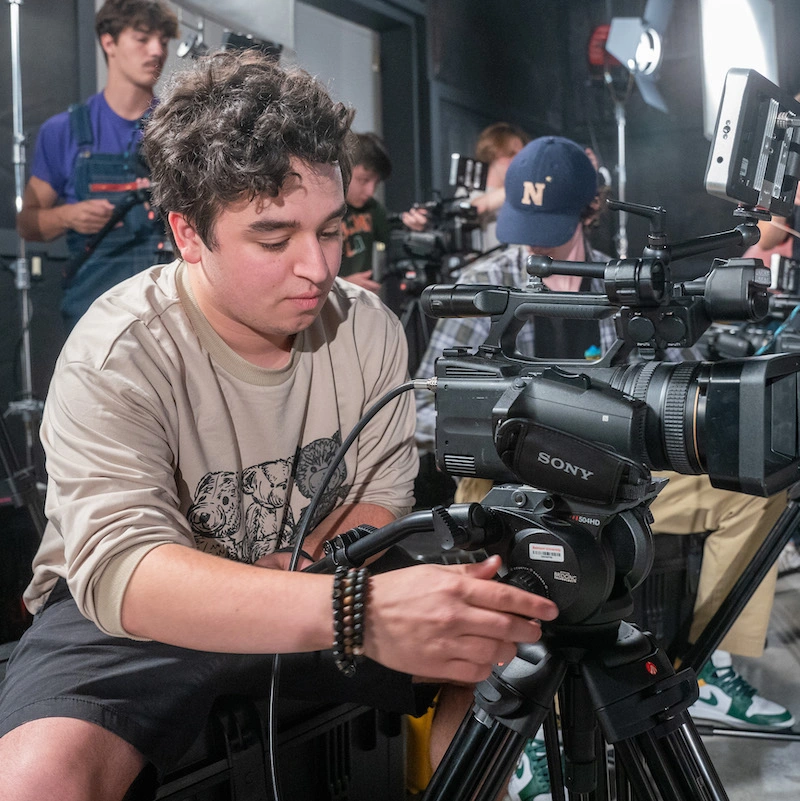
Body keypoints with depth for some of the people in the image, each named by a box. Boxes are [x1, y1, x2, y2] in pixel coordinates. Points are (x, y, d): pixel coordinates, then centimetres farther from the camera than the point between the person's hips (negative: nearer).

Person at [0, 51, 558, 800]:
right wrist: (357, 610, -49)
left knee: (508, 643, -11)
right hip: (134, 621, -4)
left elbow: (379, 507, -1)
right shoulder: (116, 357, -22)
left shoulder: (368, 329, -6)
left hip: (313, 600, 5)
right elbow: (121, 574, -35)